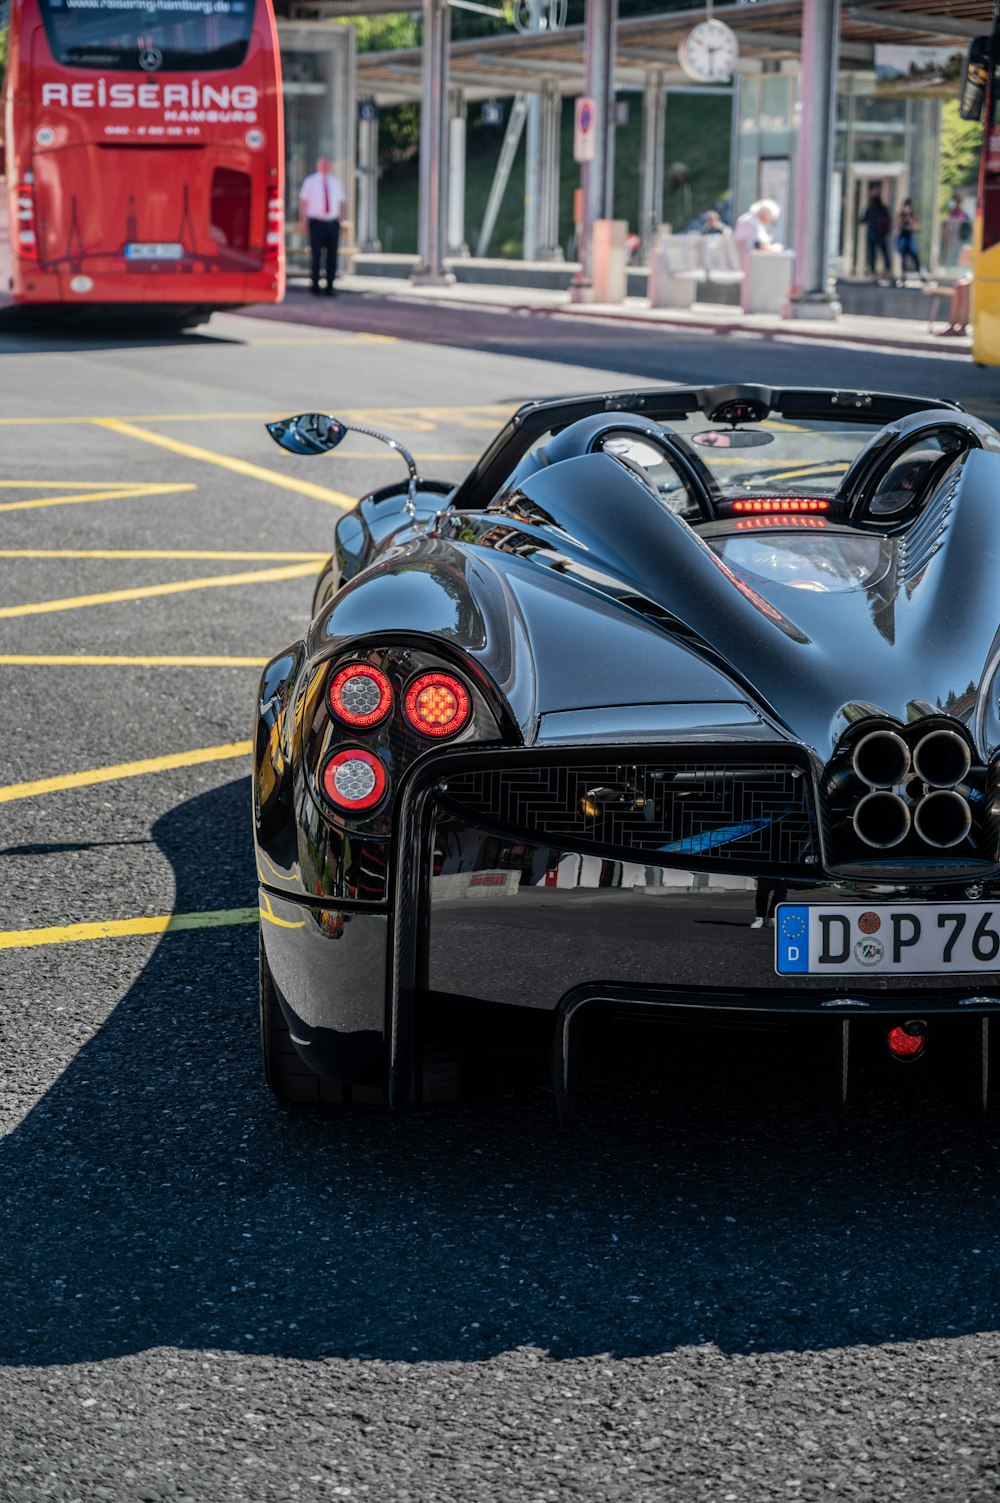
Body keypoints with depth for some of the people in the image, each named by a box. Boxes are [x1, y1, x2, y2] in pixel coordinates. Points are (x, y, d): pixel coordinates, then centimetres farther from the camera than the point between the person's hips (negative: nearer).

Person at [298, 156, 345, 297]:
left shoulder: (336, 181, 14)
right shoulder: (311, 181, 5)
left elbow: (341, 201, 18)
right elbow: (303, 201, 4)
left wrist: (340, 218, 9)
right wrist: (303, 221, -4)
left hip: (333, 222, 3)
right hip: (316, 222, -3)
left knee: (332, 255, 0)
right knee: (316, 255, -4)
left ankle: (330, 287, 6)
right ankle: (315, 287, 3)